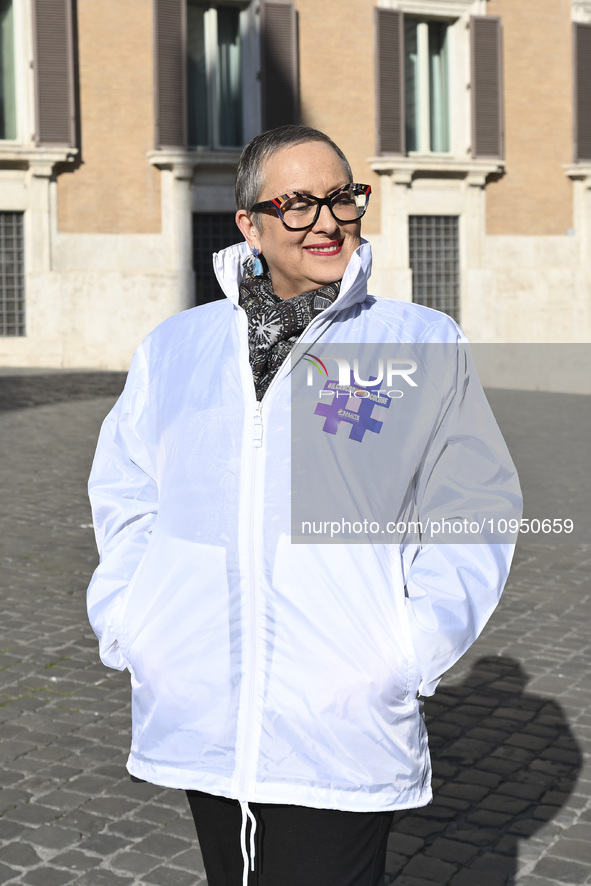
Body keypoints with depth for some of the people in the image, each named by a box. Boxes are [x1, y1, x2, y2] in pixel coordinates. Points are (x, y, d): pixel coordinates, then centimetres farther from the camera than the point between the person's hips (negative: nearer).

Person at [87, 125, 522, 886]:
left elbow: (476, 509, 2)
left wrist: (409, 651, -7)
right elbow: (125, 495, 17)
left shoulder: (424, 344, 1)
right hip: (196, 722, 3)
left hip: (343, 727, -3)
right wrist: (128, 627, 5)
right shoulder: (173, 348, 8)